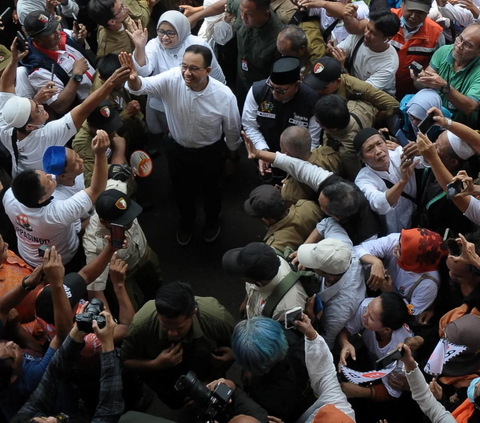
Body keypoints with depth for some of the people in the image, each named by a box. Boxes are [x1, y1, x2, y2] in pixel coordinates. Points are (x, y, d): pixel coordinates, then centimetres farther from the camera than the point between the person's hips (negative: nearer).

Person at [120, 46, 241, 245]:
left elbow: (232, 130, -12)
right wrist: (133, 78, -64)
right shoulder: (172, 79, -29)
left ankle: (212, 219, 59)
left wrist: (233, 156, 4)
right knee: (181, 189, 27)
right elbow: (142, 86, -39)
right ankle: (186, 220, 58)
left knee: (211, 189, 26)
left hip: (209, 152, -1)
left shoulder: (224, 96, -29)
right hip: (177, 149, 2)